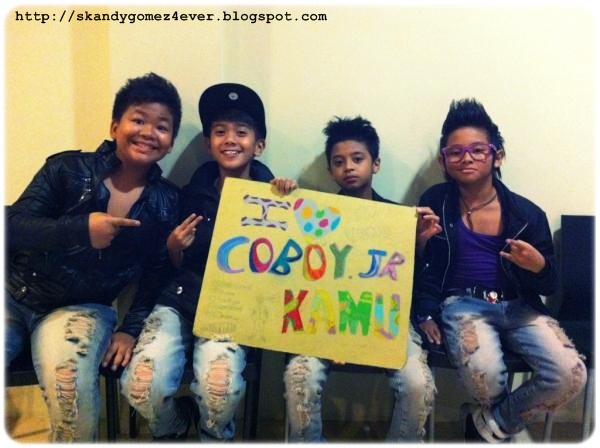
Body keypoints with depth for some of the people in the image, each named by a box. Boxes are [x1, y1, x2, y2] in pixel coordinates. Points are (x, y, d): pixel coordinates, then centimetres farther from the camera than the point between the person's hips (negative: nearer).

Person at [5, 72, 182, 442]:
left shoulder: (167, 202, -3)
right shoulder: (68, 169, -5)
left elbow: (158, 276, 0)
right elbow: (13, 228, -11)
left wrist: (131, 329, -12)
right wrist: (80, 229, -27)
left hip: (81, 309, 0)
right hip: (15, 294, 1)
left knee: (70, 382, -28)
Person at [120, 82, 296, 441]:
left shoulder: (271, 195, -1)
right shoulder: (194, 191, 6)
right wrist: (174, 246, -7)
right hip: (182, 299, 2)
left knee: (220, 389, -27)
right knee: (141, 385, -21)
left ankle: (215, 436, 13)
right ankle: (172, 429, 17)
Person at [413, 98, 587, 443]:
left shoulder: (527, 213, 2)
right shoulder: (435, 202, 0)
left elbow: (550, 285, 6)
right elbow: (421, 266, 5)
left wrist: (538, 265, -16)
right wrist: (426, 314, -5)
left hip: (519, 306, 3)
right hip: (462, 304, -2)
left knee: (571, 375, -21)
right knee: (485, 372, -31)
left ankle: (489, 423, 8)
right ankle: (499, 423, 12)